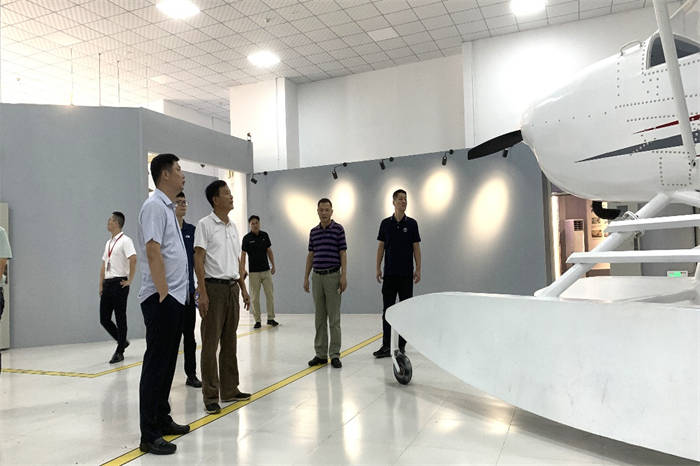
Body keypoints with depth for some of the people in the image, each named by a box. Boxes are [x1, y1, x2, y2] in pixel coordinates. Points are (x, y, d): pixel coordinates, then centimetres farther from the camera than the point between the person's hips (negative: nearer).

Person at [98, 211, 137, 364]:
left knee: (120, 318, 0)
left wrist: (130, 280, -18)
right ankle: (122, 341, 26)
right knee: (104, 318, 8)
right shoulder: (108, 243, 18)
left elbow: (133, 259, -20)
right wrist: (101, 285, 16)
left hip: (119, 283, -8)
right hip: (107, 283, 8)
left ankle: (119, 352, 9)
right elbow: (104, 264, 20)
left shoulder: (125, 240, -8)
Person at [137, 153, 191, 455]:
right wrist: (164, 294, -21)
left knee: (167, 362, 16)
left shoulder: (169, 207, 17)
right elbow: (153, 252, -20)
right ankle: (149, 435, 5)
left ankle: (162, 420, 28)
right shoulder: (155, 206, -12)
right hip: (162, 298, -9)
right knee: (156, 364, -3)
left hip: (175, 298, 9)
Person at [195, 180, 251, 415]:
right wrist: (203, 293, -17)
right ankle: (211, 396, 6)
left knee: (230, 342, 12)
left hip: (232, 288, 7)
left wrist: (243, 288, 15)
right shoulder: (205, 225, -6)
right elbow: (198, 261, -11)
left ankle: (229, 390, 22)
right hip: (214, 288, -7)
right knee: (210, 344, -1)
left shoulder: (232, 226, 14)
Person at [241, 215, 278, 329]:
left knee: (270, 294, 3)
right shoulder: (247, 238, -5)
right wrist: (242, 270, -14)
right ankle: (257, 320, 10)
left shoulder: (265, 235, 5)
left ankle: (271, 318, 13)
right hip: (254, 272, -3)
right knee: (254, 297, 2)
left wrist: (273, 265, 9)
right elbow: (243, 255, -6)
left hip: (266, 270, 3)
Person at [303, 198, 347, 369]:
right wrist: (306, 277, 9)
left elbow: (343, 253, -5)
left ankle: (335, 354, 4)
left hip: (333, 276, -5)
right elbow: (310, 255, 14)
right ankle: (321, 354, 15)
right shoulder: (313, 231, 11)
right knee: (319, 318, 8)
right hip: (317, 276, 5)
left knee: (334, 318, -2)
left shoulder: (338, 229, -2)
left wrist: (344, 276, -13)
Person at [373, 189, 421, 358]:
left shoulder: (412, 223, 2)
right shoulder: (385, 223, 5)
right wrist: (378, 268, 1)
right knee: (387, 309, 2)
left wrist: (418, 269, -6)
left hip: (406, 274, -1)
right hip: (389, 273, 1)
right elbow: (381, 246, 7)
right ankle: (386, 346, 6)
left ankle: (401, 345, 14)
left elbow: (416, 247, 1)